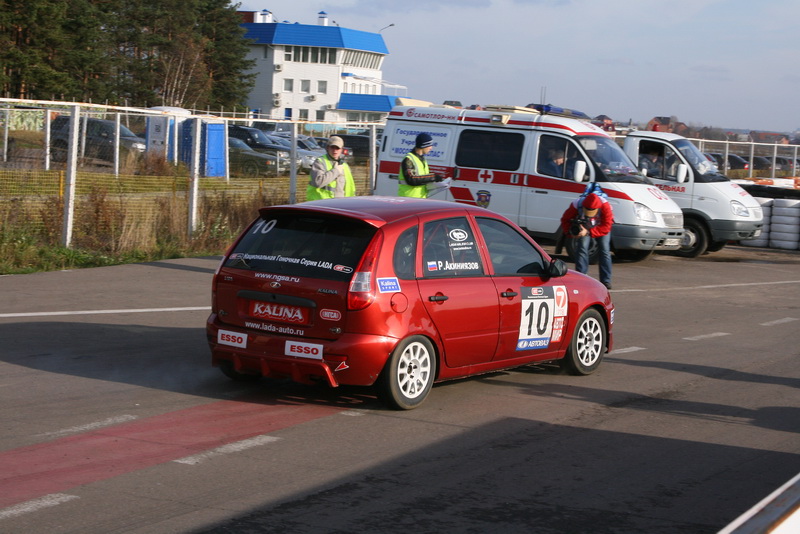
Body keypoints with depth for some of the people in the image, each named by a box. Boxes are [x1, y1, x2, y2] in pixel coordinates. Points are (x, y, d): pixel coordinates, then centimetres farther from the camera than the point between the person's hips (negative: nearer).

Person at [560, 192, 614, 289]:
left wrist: (588, 232, -46)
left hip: (601, 227, -1)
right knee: (582, 248, -15)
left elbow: (606, 227, -36)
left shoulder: (604, 205, -38)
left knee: (604, 250, -9)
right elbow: (565, 220, -16)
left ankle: (606, 281, -4)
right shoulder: (576, 205, -33)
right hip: (584, 227, 1)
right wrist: (570, 232, -36)